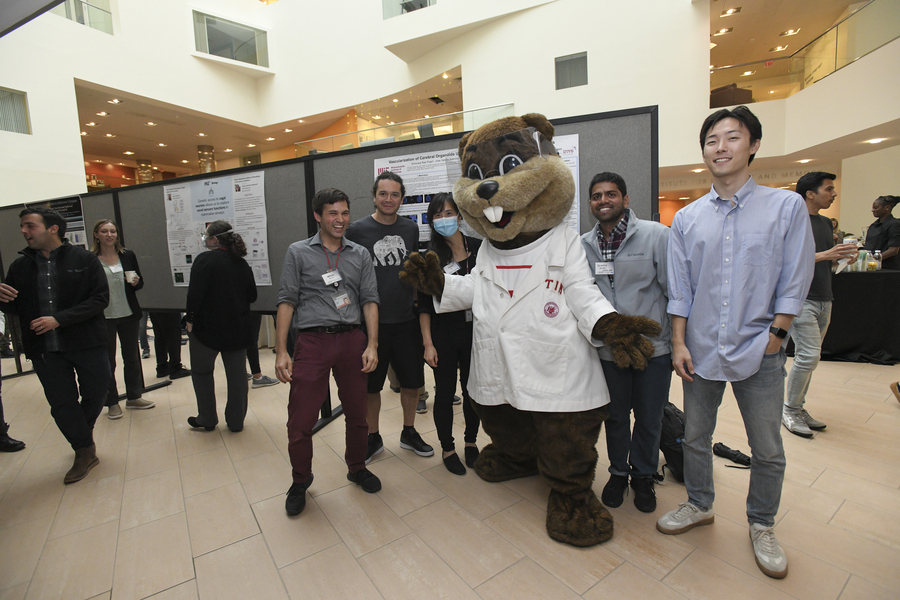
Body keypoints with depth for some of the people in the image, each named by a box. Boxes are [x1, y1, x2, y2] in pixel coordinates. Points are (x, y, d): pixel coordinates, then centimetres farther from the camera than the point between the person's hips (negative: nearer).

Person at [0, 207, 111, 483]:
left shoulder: (85, 259, -4)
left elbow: (100, 298, -12)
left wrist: (59, 319, -18)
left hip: (87, 344, -2)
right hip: (44, 350, 3)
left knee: (96, 394, 9)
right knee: (62, 404, 7)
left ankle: (81, 433, 41)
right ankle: (85, 452, 27)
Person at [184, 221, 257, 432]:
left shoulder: (205, 259, -12)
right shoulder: (242, 263, 5)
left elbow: (195, 294, -17)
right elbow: (252, 296, 9)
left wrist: (190, 320, -6)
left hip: (208, 327, -4)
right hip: (238, 328, 5)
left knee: (202, 371, 15)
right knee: (236, 373, 10)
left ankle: (207, 419, 22)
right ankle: (236, 421, 19)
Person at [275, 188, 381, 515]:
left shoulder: (360, 254, 10)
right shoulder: (298, 252, 5)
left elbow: (369, 301, 5)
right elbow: (287, 302, 1)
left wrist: (372, 345, -5)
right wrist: (281, 351, -5)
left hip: (352, 341, 2)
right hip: (312, 342, -1)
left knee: (358, 414, 11)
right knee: (300, 421, 2)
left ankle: (357, 468, 36)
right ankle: (300, 481, 28)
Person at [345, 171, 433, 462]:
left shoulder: (411, 229, 7)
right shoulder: (357, 229, -3)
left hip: (407, 320, 3)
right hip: (372, 321, -3)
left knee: (412, 381, 13)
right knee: (371, 385, 10)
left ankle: (409, 433, 35)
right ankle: (373, 438, 32)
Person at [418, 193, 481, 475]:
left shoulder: (478, 247, 0)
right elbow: (424, 304, -4)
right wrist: (428, 343, -9)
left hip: (474, 330, 2)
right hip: (443, 334, -2)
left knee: (473, 389, 13)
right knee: (445, 393, 10)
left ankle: (471, 442, 36)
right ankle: (448, 449, 29)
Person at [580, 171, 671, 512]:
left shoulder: (656, 235, -8)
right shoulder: (583, 245, 2)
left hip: (654, 347, -2)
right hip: (607, 350, 2)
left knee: (649, 420, 14)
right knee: (615, 417, 18)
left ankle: (643, 476, 39)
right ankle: (618, 472, 41)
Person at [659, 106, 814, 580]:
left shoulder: (786, 206, -1)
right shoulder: (686, 219, 3)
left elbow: (794, 283, -2)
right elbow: (679, 289, 2)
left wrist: (774, 339, -7)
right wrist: (679, 343, -3)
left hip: (758, 352, -1)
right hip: (701, 350, 2)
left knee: (768, 450, 11)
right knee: (695, 437, 14)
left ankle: (762, 526, 35)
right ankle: (699, 505, 38)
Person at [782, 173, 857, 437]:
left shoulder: (825, 222, 17)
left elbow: (827, 259, 23)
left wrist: (843, 255, 3)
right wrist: (825, 254, -22)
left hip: (824, 299, 8)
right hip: (801, 298, -8)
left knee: (808, 357, 11)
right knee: (809, 356, -11)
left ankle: (799, 408, 20)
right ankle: (790, 410, 4)